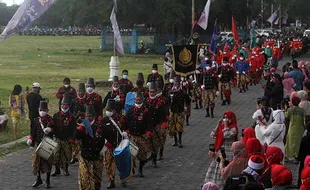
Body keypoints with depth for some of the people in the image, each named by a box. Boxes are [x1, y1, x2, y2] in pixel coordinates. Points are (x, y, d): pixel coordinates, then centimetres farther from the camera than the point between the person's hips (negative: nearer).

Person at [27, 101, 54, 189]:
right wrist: (30, 139, -5)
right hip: (38, 144, 2)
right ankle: (38, 179, 21)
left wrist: (49, 129, -30)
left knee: (48, 162, 5)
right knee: (37, 161, 5)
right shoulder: (36, 120, 5)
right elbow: (33, 132, 7)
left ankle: (48, 181, 19)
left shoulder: (50, 120, -4)